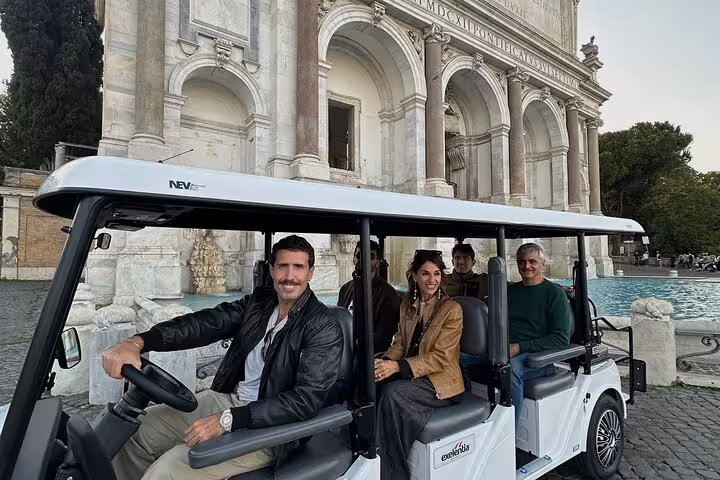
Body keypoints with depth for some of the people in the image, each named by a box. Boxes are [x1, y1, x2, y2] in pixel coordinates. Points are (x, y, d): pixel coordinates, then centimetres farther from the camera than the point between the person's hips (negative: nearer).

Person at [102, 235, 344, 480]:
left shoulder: (325, 328, -16)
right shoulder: (259, 302, 3)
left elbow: (306, 400, -23)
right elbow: (204, 323, -10)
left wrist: (228, 420, -26)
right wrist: (136, 343, -26)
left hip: (267, 428, -6)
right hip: (228, 399, 7)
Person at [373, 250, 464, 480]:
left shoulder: (452, 309, -10)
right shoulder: (407, 305, 10)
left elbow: (440, 357, -15)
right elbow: (399, 343, 10)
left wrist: (399, 366, -27)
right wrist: (385, 362, -13)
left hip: (439, 380, -5)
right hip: (408, 374, 5)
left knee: (393, 392, -30)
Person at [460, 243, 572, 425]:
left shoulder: (555, 293, 1)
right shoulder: (510, 290, 19)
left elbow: (561, 339, -7)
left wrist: (519, 347, -16)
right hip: (502, 351, 6)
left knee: (511, 367, -39)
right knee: (461, 358, -18)